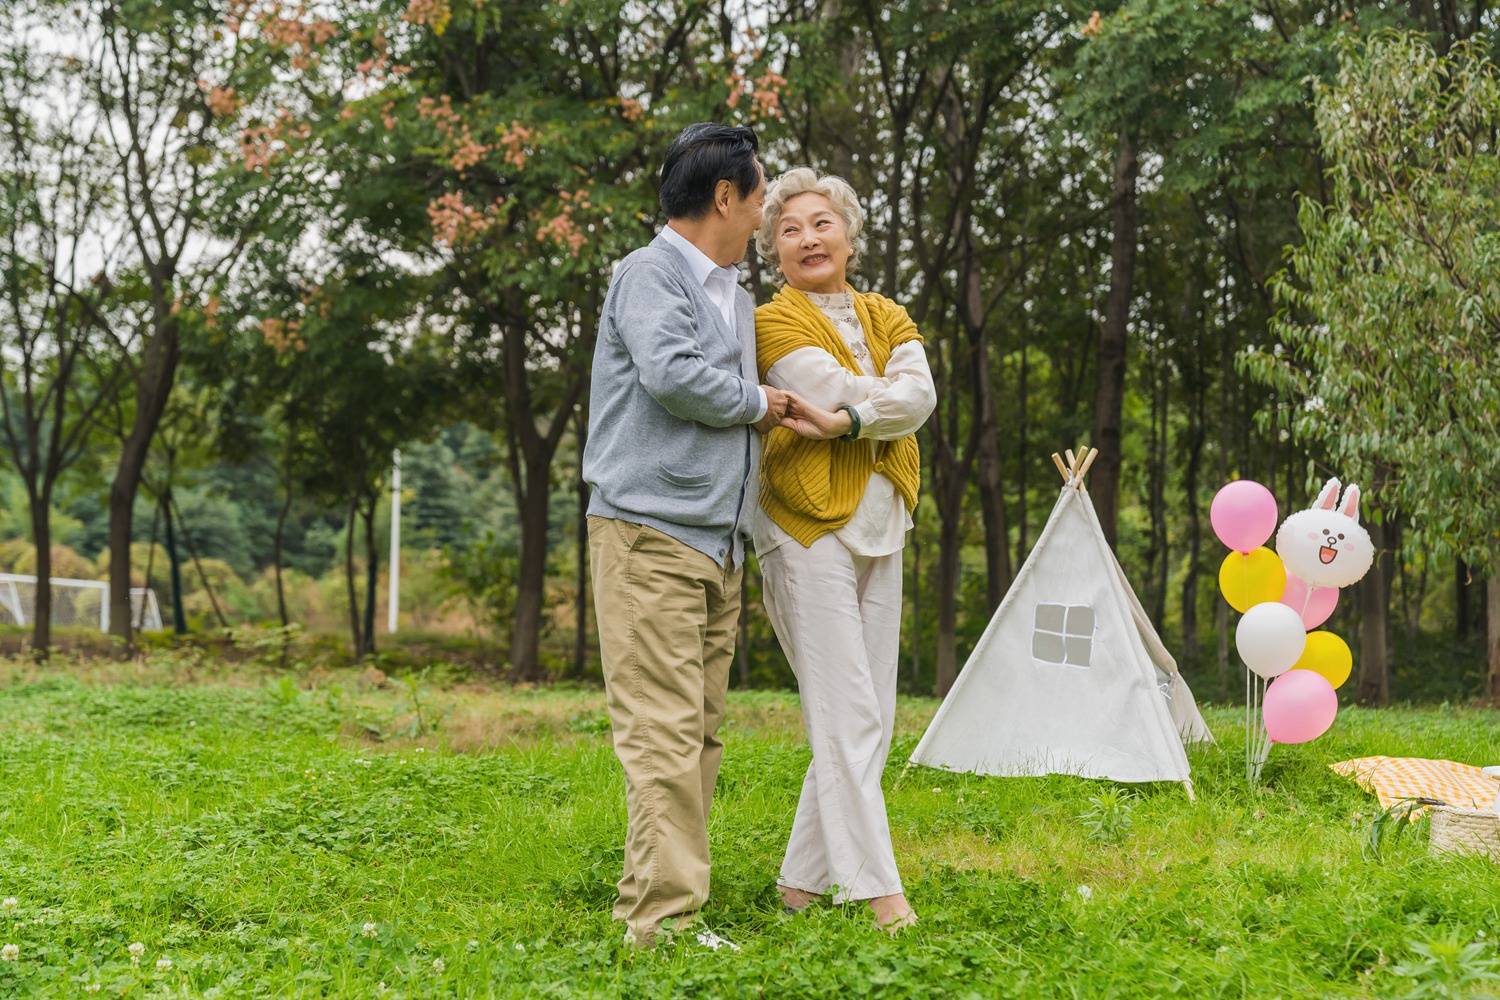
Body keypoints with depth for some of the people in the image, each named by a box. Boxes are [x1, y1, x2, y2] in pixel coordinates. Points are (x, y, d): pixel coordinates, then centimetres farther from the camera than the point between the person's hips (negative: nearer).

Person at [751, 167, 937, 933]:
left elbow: (919, 395, -5)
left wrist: (847, 420, -16)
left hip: (879, 528, 7)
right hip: (809, 526, -6)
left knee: (870, 720, 6)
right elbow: (845, 390, -16)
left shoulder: (889, 318, 16)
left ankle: (802, 881, 14)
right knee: (846, 717, -10)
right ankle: (877, 889, -8)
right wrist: (886, 406, -2)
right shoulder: (773, 322, -1)